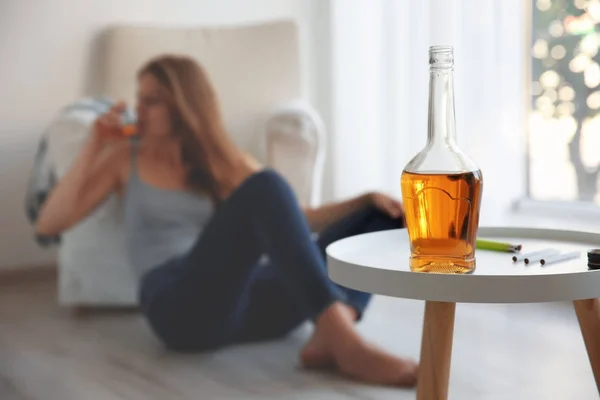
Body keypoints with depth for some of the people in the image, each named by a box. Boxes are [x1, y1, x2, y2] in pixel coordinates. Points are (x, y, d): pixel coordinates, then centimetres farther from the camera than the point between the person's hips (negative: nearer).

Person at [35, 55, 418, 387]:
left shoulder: (230, 163, 25)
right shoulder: (126, 159, 20)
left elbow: (297, 218, 21)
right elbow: (50, 224, 12)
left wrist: (366, 197, 6)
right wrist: (92, 149, 5)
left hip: (250, 300, 4)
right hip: (181, 304, -4)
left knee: (382, 218, -6)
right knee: (265, 187, -29)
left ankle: (329, 337, -35)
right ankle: (347, 343, -45)